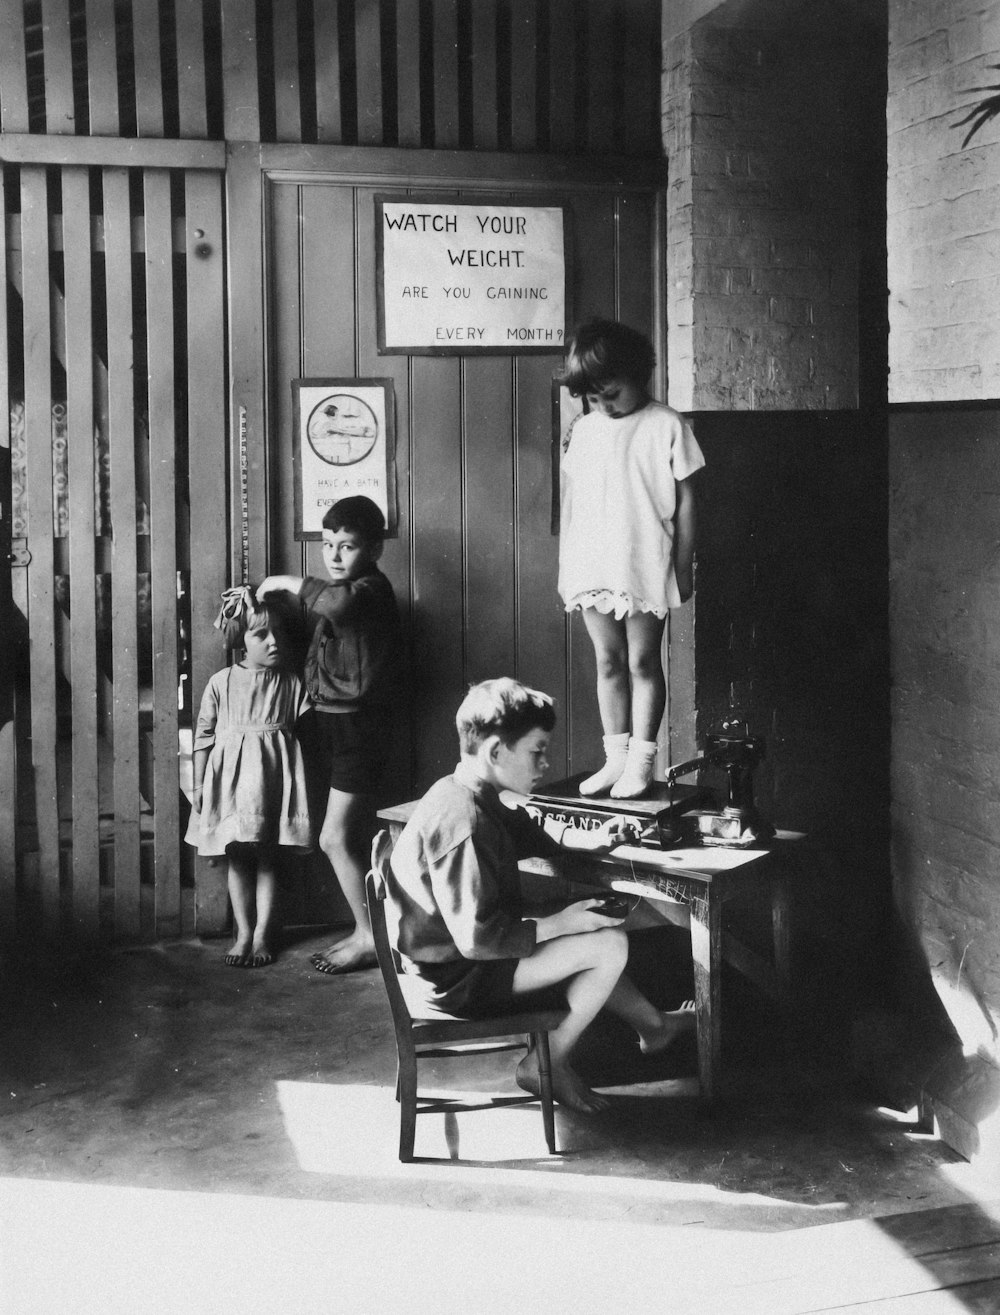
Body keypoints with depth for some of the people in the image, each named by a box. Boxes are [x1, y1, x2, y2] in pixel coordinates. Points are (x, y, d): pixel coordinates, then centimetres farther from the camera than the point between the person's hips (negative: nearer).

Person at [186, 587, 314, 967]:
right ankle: (244, 932, 16)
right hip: (232, 778, 1)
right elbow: (204, 735, 4)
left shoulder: (291, 684, 0)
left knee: (267, 856, 4)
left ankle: (262, 933, 11)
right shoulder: (220, 684, 0)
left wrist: (299, 781, -3)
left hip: (273, 779, -1)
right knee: (238, 857, 6)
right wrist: (198, 784, 2)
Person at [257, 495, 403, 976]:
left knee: (335, 839, -7)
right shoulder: (335, 594, 15)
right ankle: (367, 930, 21)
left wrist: (290, 583, -24)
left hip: (358, 723, -9)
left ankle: (369, 936, 3)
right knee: (355, 837, 13)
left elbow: (339, 602, -38)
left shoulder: (371, 588, -15)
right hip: (332, 720, 9)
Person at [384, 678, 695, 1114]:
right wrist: (556, 924, -19)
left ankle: (653, 1024, 41)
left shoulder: (461, 794, 4)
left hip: (443, 957, 10)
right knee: (610, 944, -11)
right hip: (458, 981, -10)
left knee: (594, 931, 23)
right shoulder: (463, 824, -28)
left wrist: (588, 839, 9)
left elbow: (527, 832, 24)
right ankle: (547, 1063, 4)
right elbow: (477, 938, -30)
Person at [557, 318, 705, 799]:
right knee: (608, 661, 9)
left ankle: (641, 762, 8)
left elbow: (685, 499, -2)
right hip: (592, 568, 4)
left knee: (642, 661, 2)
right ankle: (615, 757, 16)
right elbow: (571, 500, 13)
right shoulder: (582, 430, 9)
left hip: (645, 566, -4)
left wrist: (684, 565, -3)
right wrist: (566, 567, 11)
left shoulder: (666, 426, -5)